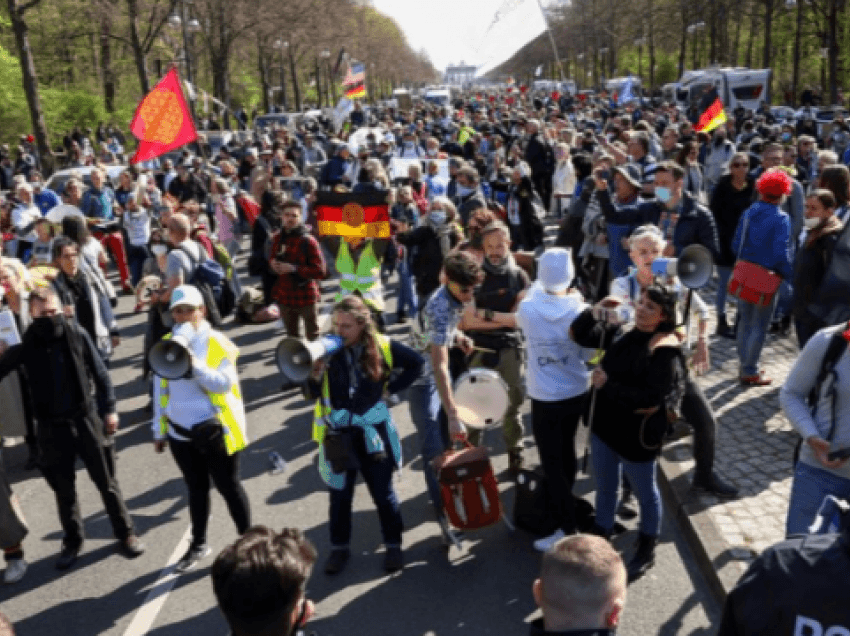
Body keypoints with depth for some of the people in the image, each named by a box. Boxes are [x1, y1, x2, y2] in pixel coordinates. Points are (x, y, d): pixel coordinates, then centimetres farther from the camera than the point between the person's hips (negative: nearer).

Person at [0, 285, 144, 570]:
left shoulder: (76, 334, -8)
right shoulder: (25, 345, -7)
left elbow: (100, 374, -1)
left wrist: (109, 409, -3)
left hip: (86, 419, -1)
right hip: (52, 427, 1)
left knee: (107, 482, 10)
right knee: (64, 489, 14)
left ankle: (125, 533, 26)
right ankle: (72, 541, 32)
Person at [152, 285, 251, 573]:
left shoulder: (217, 343, -10)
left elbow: (224, 383, -20)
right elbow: (160, 390, 10)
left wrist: (195, 365, -33)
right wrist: (159, 430, 12)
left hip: (215, 430, -4)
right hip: (180, 432, 4)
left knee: (228, 487, 7)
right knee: (196, 488, 19)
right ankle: (198, 544, 34)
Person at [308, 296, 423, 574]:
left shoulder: (381, 346, -10)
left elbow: (416, 363, 5)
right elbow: (311, 394, -9)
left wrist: (391, 388, 0)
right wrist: (315, 375, -28)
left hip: (372, 433, -1)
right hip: (338, 435, 1)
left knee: (383, 493, 13)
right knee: (340, 495, 14)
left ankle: (393, 545, 32)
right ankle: (339, 548, 33)